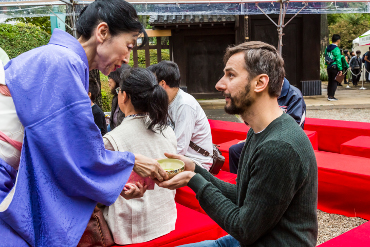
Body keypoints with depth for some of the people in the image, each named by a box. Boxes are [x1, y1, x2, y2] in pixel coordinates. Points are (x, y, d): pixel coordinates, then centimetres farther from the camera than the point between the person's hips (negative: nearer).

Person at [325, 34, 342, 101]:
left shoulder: (327, 48, 11)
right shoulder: (336, 49, -13)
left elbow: (326, 57, 16)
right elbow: (338, 60, -16)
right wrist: (340, 69, -14)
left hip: (329, 67, 8)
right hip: (335, 67, -7)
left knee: (330, 81, 14)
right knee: (334, 81, -3)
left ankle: (329, 95, 17)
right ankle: (331, 96, -5)